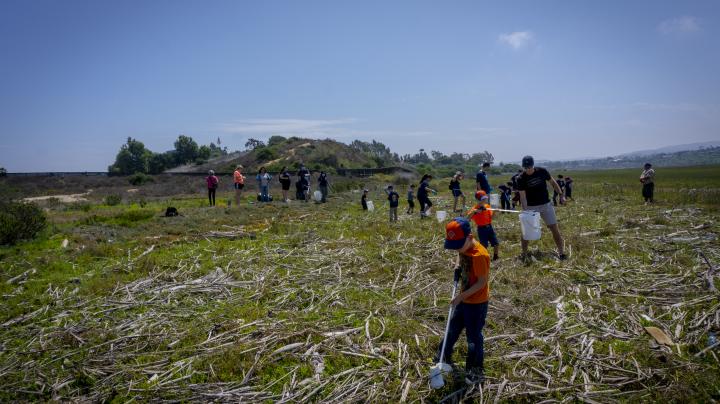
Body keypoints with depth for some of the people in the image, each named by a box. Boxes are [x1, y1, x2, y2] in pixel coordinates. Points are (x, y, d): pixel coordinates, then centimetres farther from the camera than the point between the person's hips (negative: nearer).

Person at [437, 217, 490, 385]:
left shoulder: (478, 255, -29)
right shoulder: (463, 247, -3)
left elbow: (482, 282, -26)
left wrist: (461, 296, -24)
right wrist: (458, 267, 0)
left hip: (477, 303, -8)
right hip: (464, 300, 9)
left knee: (474, 337, 6)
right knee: (453, 328, 22)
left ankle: (476, 371, 24)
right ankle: (444, 357, 41)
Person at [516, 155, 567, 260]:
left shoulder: (542, 171, -8)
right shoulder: (521, 179, -13)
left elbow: (553, 183, 7)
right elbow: (523, 196, -15)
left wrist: (561, 195, 1)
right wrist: (525, 211, -25)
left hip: (545, 204, 1)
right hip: (530, 207, -1)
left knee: (554, 228, -1)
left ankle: (561, 252, 6)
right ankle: (524, 253, 11)